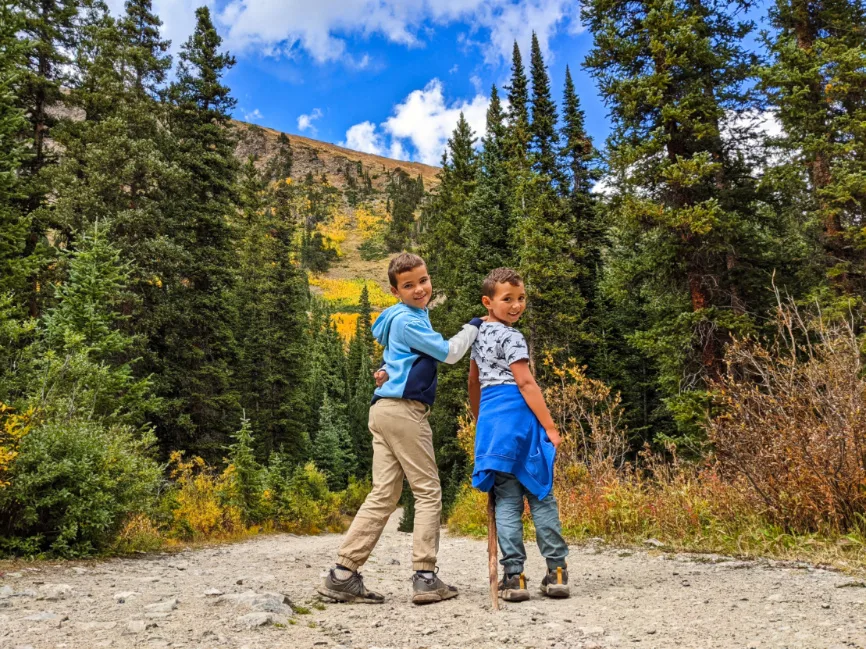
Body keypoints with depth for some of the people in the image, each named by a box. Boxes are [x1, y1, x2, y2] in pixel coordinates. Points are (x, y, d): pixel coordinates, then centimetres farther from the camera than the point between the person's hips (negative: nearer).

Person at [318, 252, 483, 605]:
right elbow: (449, 353, -7)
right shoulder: (408, 320, -9)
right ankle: (425, 578, 3)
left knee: (384, 495, 6)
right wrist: (473, 326, 8)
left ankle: (343, 574, 6)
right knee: (428, 492, -1)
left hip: (384, 410, 9)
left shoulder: (413, 315, 21)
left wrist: (388, 370, 9)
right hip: (405, 410, -9)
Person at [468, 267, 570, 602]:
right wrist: (550, 426, -12)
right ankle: (557, 571, 8)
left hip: (490, 420, 7)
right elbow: (525, 383, -14)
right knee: (541, 495, 3)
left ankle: (514, 576, 4)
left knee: (506, 500, 5)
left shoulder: (480, 334, 18)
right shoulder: (511, 337, -8)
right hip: (518, 419, -7)